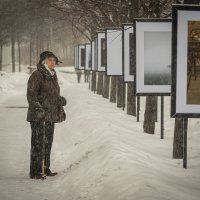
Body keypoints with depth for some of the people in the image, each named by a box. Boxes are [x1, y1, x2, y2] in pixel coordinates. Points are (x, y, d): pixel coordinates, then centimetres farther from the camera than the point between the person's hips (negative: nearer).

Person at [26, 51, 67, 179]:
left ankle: (45, 168, 21)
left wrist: (60, 110, 24)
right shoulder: (37, 76, -10)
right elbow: (31, 95, -17)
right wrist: (38, 108, -27)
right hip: (38, 116, -8)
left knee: (48, 142, 12)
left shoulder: (53, 76, 16)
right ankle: (35, 171, -5)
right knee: (38, 142, -8)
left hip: (50, 115, 8)